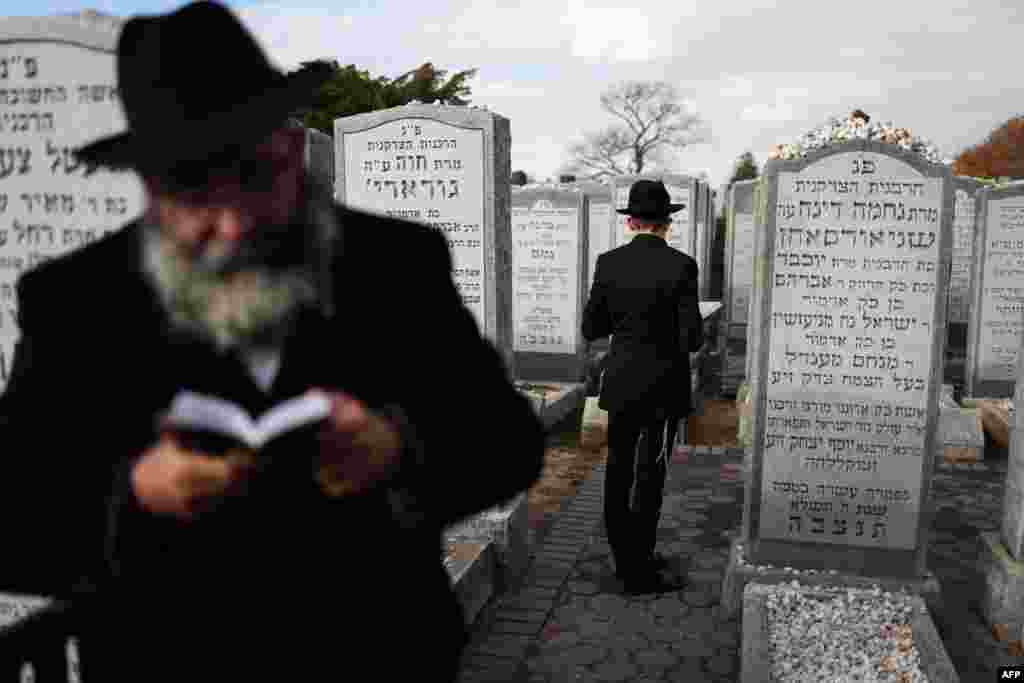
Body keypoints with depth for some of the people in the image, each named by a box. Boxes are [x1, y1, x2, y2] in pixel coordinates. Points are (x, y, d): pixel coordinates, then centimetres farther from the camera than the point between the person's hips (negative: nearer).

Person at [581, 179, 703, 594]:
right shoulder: (681, 266, -13)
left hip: (620, 382, 4)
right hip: (663, 386, -3)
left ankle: (624, 558, 28)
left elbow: (591, 329, 2)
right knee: (650, 475, 6)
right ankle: (638, 571, 14)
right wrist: (669, 329, 6)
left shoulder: (608, 263, -3)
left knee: (619, 471, 16)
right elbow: (691, 339, -15)